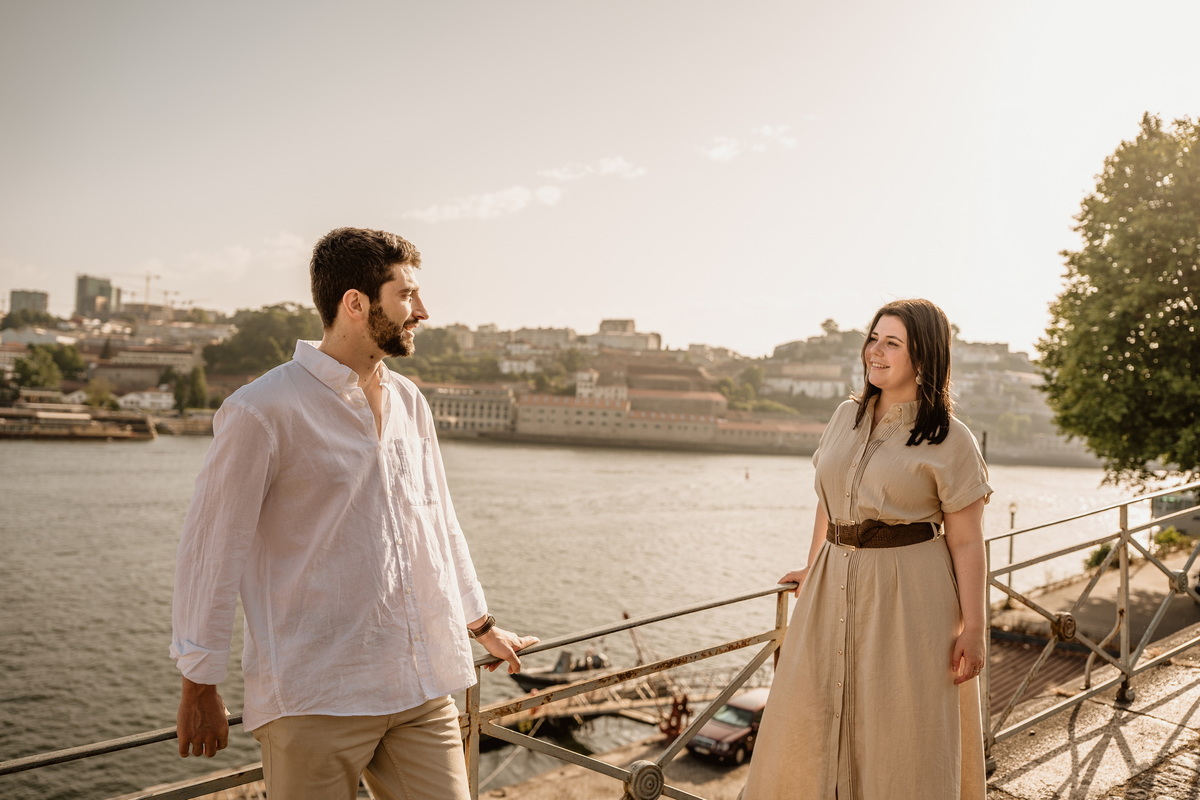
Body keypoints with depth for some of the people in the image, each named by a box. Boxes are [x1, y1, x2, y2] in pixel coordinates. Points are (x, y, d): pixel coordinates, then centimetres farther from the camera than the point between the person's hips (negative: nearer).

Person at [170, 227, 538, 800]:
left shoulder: (409, 403, 11)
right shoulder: (262, 410, -10)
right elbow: (212, 548, -6)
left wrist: (480, 625, 26)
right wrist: (199, 685, -2)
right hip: (314, 701, -6)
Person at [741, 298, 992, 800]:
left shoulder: (949, 440, -8)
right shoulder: (846, 417, 7)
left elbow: (967, 542, -7)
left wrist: (972, 628, -10)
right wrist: (812, 571, 22)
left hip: (907, 595, -5)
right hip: (834, 588, 5)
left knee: (902, 732, 7)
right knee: (811, 718, 12)